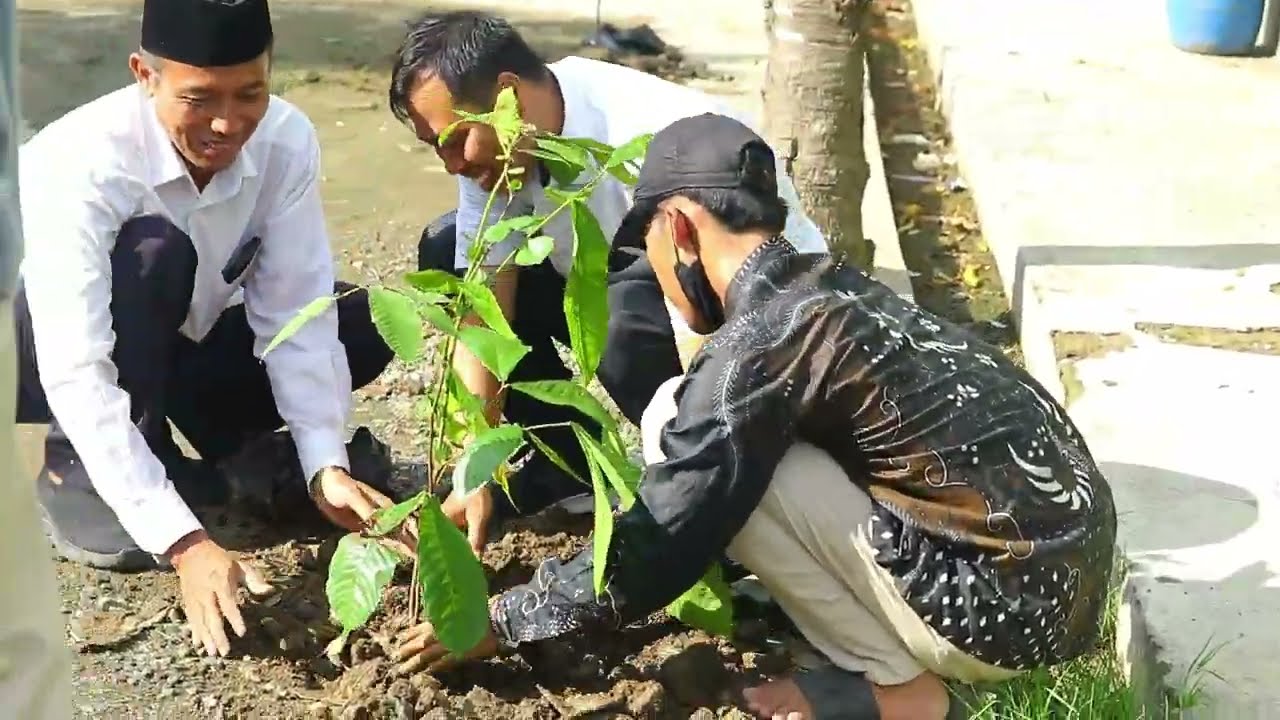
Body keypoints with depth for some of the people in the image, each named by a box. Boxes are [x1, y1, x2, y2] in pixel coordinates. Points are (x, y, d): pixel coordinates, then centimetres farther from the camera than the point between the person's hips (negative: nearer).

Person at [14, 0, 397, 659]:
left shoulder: (286, 141, -21)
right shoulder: (79, 162, -34)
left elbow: (293, 312, -19)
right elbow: (79, 375, -39)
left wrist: (326, 468, -32)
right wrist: (184, 542, -45)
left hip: (176, 349, 5)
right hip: (50, 362, -4)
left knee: (364, 325, -15)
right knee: (151, 252, -34)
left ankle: (199, 445, 5)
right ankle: (78, 469, -16)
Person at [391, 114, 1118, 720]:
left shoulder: (757, 346, -16)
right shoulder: (833, 290, 11)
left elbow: (654, 549, -9)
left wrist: (501, 620, 7)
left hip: (1001, 608, -9)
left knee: (676, 424, -8)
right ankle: (890, 660, 11)